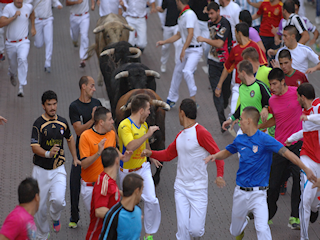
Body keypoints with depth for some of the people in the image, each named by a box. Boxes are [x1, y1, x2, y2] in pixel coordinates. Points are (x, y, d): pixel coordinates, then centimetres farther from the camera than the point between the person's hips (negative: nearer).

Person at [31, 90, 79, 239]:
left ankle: (55, 217, 14)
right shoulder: (38, 124, -11)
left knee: (58, 199, -20)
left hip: (58, 169, 2)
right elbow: (34, 147, -19)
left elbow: (70, 139, 23)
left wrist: (75, 158, 20)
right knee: (40, 206, 6)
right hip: (41, 170, -2)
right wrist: (48, 153, -37)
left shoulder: (62, 122, 4)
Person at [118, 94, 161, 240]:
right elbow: (131, 146, -37)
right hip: (127, 171, -5)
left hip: (143, 168, 5)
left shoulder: (144, 125, 4)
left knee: (151, 200, -9)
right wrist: (148, 134, -33)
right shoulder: (125, 126, -22)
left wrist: (152, 157, 37)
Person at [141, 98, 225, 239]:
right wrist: (151, 153, 6)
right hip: (180, 188, 6)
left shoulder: (201, 132, -13)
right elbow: (168, 154, 22)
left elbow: (217, 154, -13)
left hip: (198, 189, -6)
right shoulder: (180, 135, 11)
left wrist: (219, 175, -26)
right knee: (182, 228, 0)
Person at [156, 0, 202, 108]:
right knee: (177, 71, 14)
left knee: (187, 71, -26)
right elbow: (179, 35, 25)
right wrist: (164, 42, 27)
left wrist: (183, 50, -27)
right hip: (186, 49, 10)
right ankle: (171, 99, 27)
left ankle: (193, 100, -23)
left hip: (195, 50, -10)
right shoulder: (181, 16, 14)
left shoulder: (189, 14, -16)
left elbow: (190, 34, -24)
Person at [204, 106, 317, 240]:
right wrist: (214, 156, 1)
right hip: (240, 193, 5)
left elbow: (286, 153, -18)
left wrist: (306, 169, -25)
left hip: (258, 194, -5)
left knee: (262, 229, -22)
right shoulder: (240, 140, 5)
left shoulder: (264, 139, -12)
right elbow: (227, 152, 23)